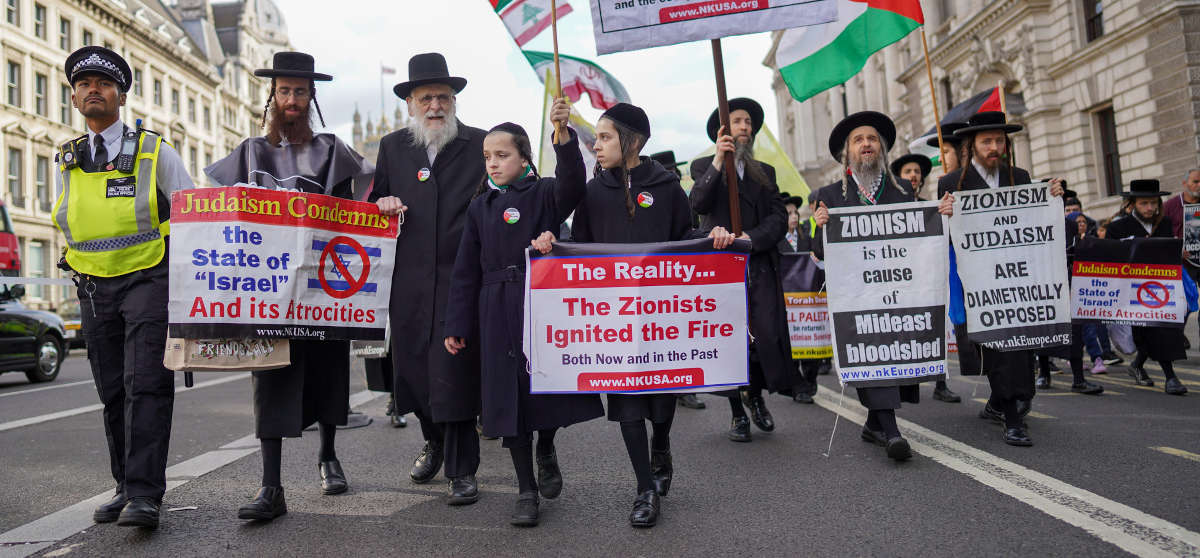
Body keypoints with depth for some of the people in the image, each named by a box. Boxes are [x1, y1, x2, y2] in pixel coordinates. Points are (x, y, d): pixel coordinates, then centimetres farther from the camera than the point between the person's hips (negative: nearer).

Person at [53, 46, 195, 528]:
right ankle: (126, 487, 18)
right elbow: (67, 225, 22)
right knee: (113, 393, 8)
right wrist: (81, 269, 8)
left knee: (146, 386, -13)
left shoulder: (154, 151, 1)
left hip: (149, 280, -5)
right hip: (94, 289, 5)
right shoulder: (66, 161, 14)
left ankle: (145, 495, -14)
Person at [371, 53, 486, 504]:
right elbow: (376, 200, 22)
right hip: (409, 279, 4)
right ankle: (434, 442, 39)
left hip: (462, 277, -4)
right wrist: (382, 204, -1)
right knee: (413, 365, 13)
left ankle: (462, 470, 10)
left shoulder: (481, 145, 1)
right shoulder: (392, 147, 12)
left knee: (456, 371, -4)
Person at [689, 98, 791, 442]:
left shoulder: (765, 172, 20)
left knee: (767, 336, -7)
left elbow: (779, 219, 7)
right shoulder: (704, 167, 12)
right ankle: (737, 413, 12)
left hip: (759, 266, 2)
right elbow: (698, 204, -9)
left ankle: (756, 396, 20)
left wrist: (750, 238, -11)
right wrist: (718, 162, -20)